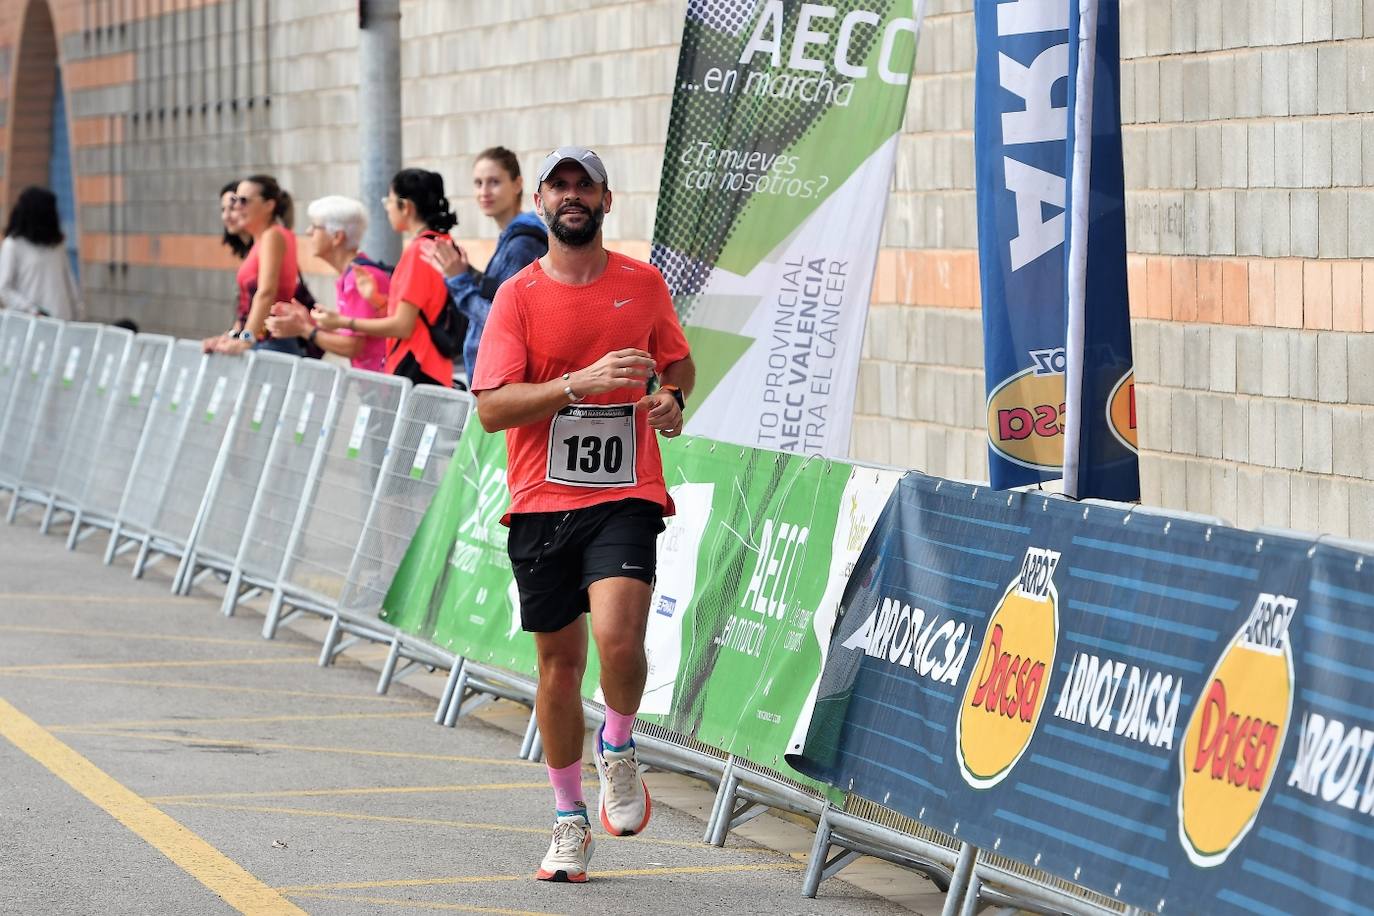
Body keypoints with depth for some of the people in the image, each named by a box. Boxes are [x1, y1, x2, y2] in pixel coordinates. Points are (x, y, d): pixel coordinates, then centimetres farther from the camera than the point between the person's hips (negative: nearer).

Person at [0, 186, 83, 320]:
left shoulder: (57, 244, 14)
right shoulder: (12, 245, -3)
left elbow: (69, 283, 17)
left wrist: (79, 313, 9)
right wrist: (31, 310, -17)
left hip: (62, 320, 5)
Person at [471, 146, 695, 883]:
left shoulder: (644, 284, 6)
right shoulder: (518, 296, -1)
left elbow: (679, 362, 22)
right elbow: (491, 407, -10)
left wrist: (672, 397, -1)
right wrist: (581, 382, -21)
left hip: (625, 497, 0)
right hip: (542, 502, 0)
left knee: (619, 638, -22)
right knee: (559, 660, 8)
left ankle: (618, 747, 10)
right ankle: (570, 822, 25)